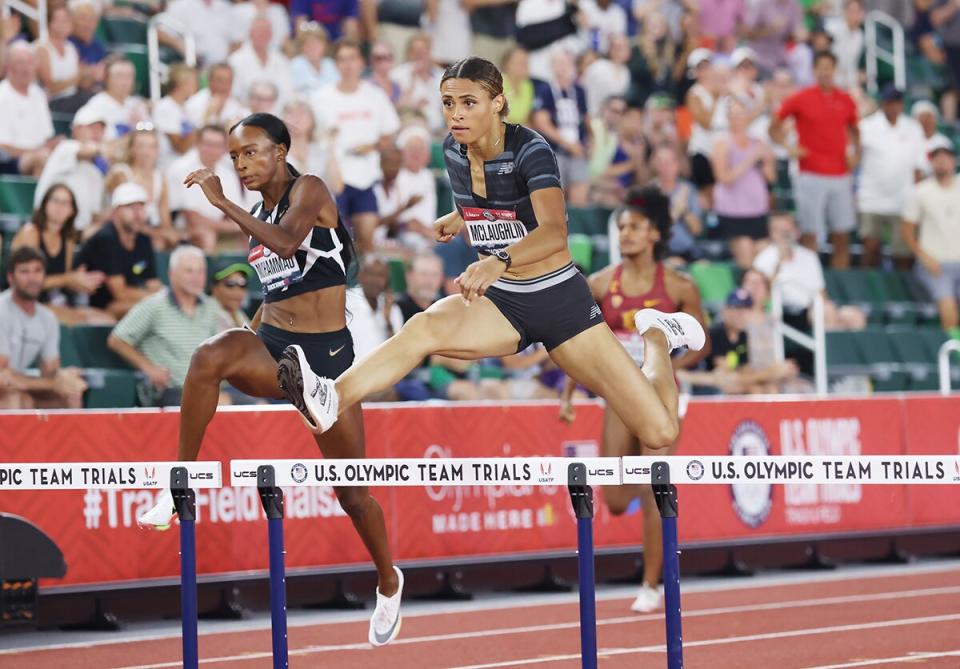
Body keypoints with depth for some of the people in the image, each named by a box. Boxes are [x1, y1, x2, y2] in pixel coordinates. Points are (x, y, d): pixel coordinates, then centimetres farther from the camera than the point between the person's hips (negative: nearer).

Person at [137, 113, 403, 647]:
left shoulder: (308, 189, -6)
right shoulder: (260, 214, 13)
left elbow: (288, 242, -27)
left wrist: (222, 202, -26)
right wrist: (249, 340, 19)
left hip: (327, 353, -5)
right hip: (272, 347, 5)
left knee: (352, 490, 4)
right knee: (210, 356, -33)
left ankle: (389, 581, 30)